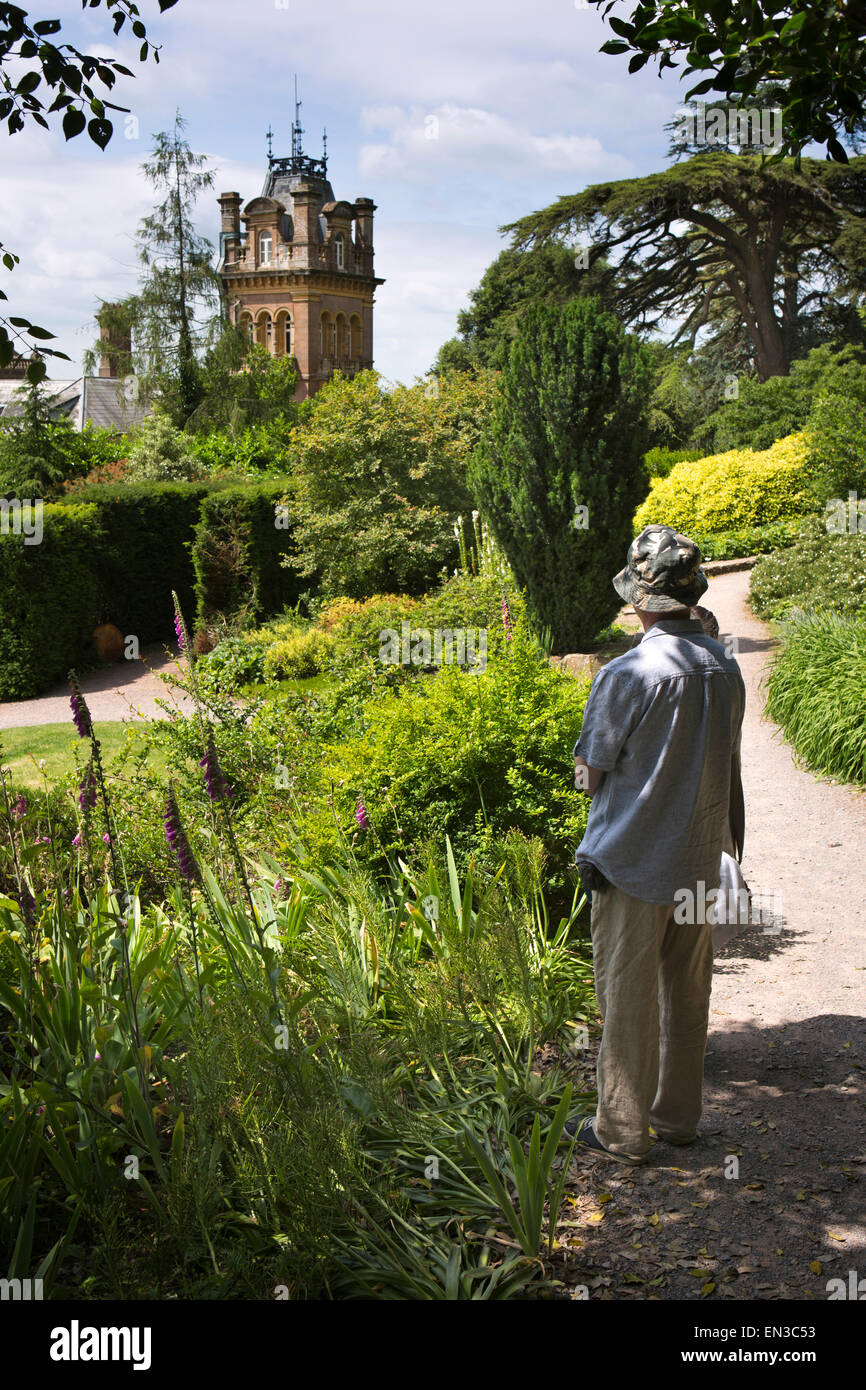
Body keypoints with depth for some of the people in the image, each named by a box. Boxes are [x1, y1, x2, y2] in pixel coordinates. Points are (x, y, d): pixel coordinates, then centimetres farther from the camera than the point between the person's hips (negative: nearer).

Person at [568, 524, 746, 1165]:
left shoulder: (629, 673, -20)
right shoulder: (725, 667, -1)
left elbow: (590, 773, -12)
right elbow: (726, 765, 9)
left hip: (634, 859, -6)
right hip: (702, 857, 6)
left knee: (629, 995, 5)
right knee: (687, 990, 16)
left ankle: (623, 1130, 16)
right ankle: (679, 1116, 30)